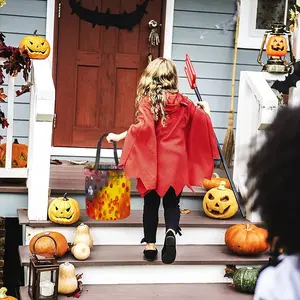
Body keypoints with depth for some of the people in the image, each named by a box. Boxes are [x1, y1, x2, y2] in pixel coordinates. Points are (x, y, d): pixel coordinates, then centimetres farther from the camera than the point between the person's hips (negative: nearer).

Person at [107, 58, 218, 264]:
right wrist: (203, 110, 35)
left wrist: (119, 137, -15)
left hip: (153, 161, -2)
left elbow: (144, 126, -23)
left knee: (151, 203, 11)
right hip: (176, 161, 2)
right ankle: (171, 231, -15)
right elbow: (203, 119, 12)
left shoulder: (147, 101, -9)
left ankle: (150, 245, 15)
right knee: (172, 202, 11)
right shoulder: (182, 102, 3)